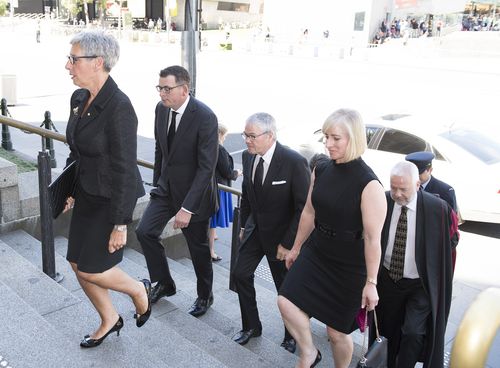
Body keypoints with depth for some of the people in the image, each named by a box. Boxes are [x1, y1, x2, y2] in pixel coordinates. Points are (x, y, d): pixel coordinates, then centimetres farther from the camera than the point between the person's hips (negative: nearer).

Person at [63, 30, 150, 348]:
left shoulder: (119, 107, -24)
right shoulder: (79, 99, 2)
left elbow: (125, 170, -23)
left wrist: (120, 224, -21)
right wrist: (71, 190, 16)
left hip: (111, 199, -8)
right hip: (87, 194, 9)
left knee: (90, 268, -1)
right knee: (77, 264, 14)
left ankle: (139, 290, 27)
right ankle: (110, 320, 36)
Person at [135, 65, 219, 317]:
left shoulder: (205, 117, -24)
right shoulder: (161, 108, -3)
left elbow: (207, 167, -26)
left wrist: (187, 208, -27)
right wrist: (157, 183, 14)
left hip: (194, 191, -6)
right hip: (166, 186, 6)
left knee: (198, 247, 9)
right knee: (145, 231, -1)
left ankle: (205, 296, 33)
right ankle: (164, 284, 21)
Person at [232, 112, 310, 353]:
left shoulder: (294, 162, -25)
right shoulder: (248, 156, -6)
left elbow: (303, 207, -20)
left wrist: (288, 243, -19)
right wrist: (244, 226, 12)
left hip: (281, 234, -5)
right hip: (255, 229, 5)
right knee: (241, 274, 6)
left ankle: (291, 335, 34)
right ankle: (251, 326, 28)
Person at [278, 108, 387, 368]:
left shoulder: (369, 184, -22)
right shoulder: (320, 170, -3)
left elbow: (373, 237, -18)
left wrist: (371, 282, -14)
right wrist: (296, 248, 18)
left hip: (349, 265, -5)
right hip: (316, 252, 5)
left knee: (337, 331, 8)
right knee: (286, 302, -9)